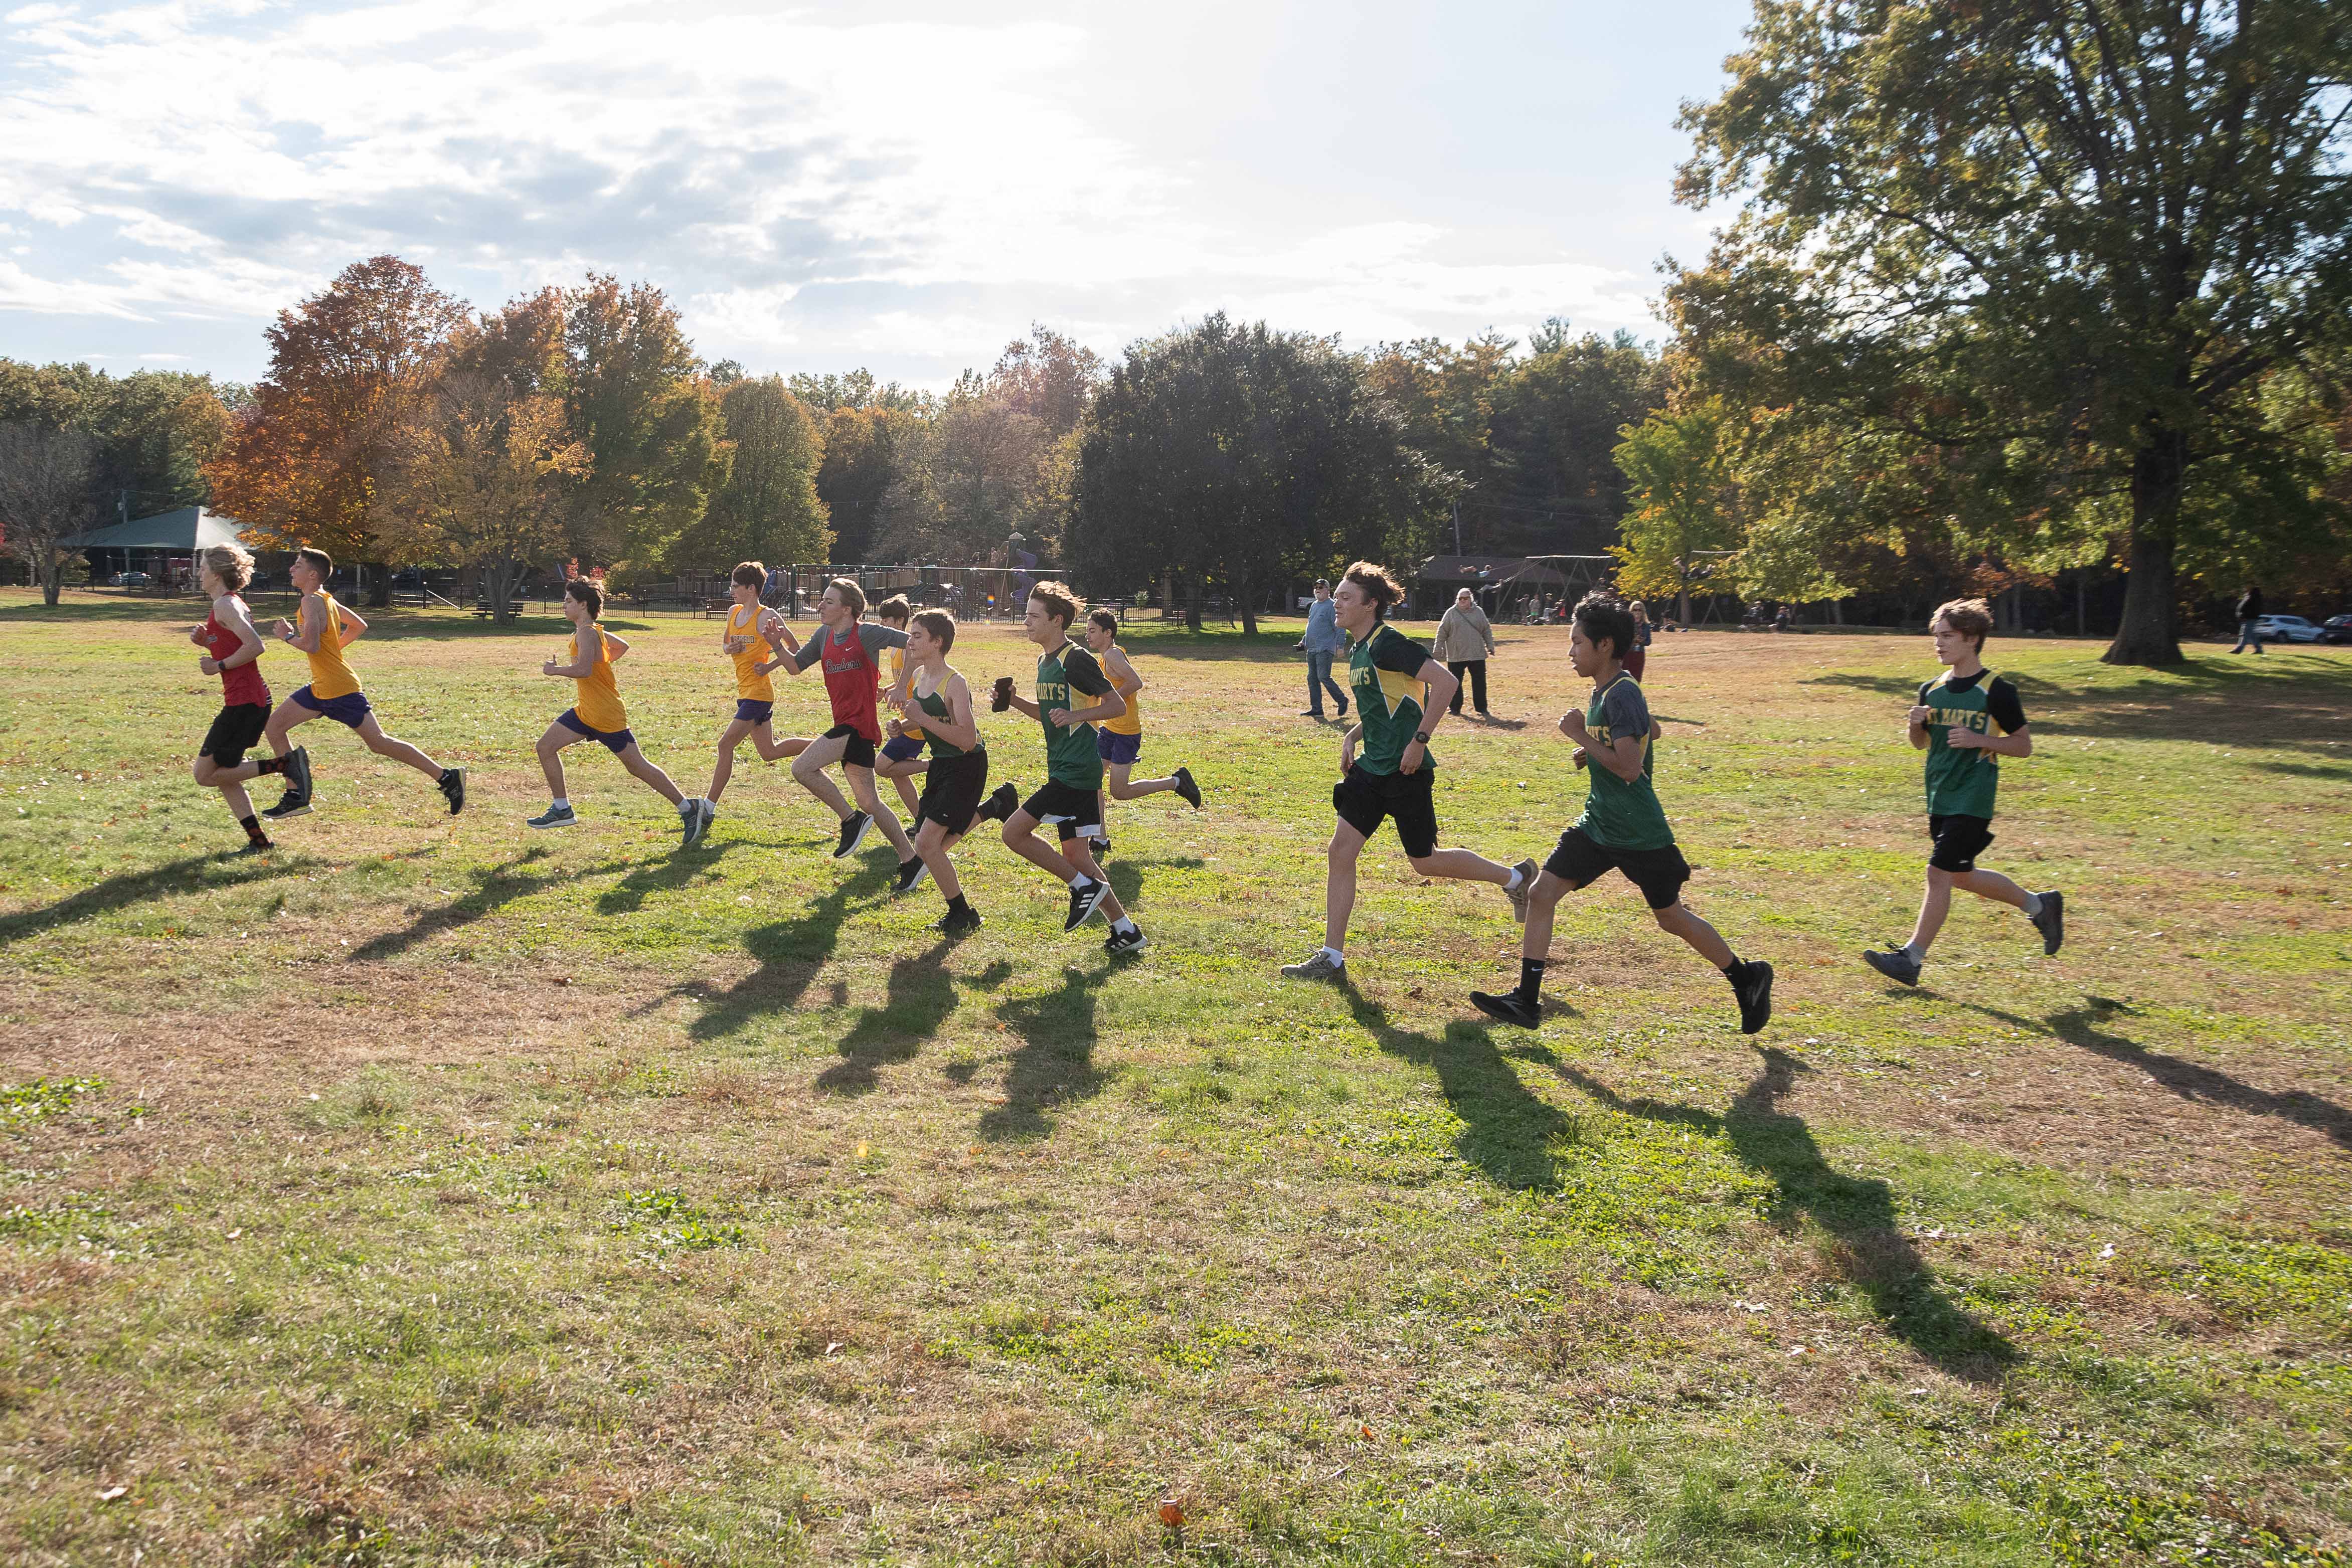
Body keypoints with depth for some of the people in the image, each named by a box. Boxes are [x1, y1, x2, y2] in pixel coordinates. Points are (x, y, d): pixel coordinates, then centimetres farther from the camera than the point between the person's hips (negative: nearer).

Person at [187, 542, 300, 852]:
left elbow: (255, 646, -24)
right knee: (224, 775, 15)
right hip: (255, 699, 10)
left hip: (243, 701, -10)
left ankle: (286, 764, -11)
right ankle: (258, 839, 14)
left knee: (206, 775, -4)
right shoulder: (233, 603, 18)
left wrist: (219, 666, -14)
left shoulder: (225, 605, -12)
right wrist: (206, 642, 12)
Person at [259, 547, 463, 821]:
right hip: (321, 688, 10)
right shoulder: (326, 599, 12)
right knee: (274, 726, 9)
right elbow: (360, 626, 22)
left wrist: (288, 636, -10)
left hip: (339, 689, -10)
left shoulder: (311, 602, -16)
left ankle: (448, 778, -3)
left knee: (379, 743, -7)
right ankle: (296, 798, 11)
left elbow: (311, 645, -28)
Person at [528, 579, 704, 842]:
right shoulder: (596, 631, 10)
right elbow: (622, 646, 28)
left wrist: (554, 670, -18)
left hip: (606, 716, -10)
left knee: (637, 766, -4)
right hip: (585, 712, 10)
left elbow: (584, 670, -33)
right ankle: (562, 809, 12)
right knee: (546, 747, 6)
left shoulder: (585, 634, -18)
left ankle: (689, 808, 3)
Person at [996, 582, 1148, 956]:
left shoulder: (1075, 659, -13)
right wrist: (1015, 700, 10)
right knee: (1076, 857, 9)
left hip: (1077, 771, -10)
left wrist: (1075, 715, -23)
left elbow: (1118, 705, -12)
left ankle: (1084, 886, -2)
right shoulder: (1045, 660, 16)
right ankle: (1126, 931, 15)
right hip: (1063, 770, 10)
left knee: (1015, 831, -12)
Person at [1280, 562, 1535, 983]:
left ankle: (1515, 878, 26)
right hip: (1372, 767, 9)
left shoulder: (1387, 643, -16)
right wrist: (1351, 737, 10)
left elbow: (1446, 681, -23)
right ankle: (1332, 958, 5)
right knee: (1341, 850, 1)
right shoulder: (1358, 651, 12)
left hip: (1405, 770, -9)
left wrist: (1420, 740, -23)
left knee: (1425, 861, 4)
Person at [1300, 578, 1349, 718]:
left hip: (1325, 649, -9)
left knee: (1324, 677, -13)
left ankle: (1342, 700, 4)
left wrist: (1341, 645, -17)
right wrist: (1304, 641, 21)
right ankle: (1316, 709, 12)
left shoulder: (1332, 606, -9)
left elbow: (1339, 627, -13)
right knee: (1312, 679, 7)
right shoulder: (1314, 606, 18)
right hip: (1311, 649, 9)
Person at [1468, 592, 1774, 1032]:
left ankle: (1748, 978, 29)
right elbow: (1651, 731, 24)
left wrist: (1580, 735, -22)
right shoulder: (1602, 691, 7)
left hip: (1640, 835, -9)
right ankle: (1527, 1002, 2)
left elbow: (1629, 767, -29)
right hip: (1598, 826, 9)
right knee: (1541, 893, -2)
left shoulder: (1623, 694, -20)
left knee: (1672, 918, 7)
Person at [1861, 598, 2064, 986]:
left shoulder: (1996, 692, -11)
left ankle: (1910, 958, -4)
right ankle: (2040, 904, 36)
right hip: (1939, 797, 8)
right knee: (1961, 876, 16)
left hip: (1971, 800, -8)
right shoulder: (1932, 690, 7)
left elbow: (2024, 745, -5)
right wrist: (1916, 725, -5)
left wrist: (1978, 740, -20)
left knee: (1939, 874, -10)